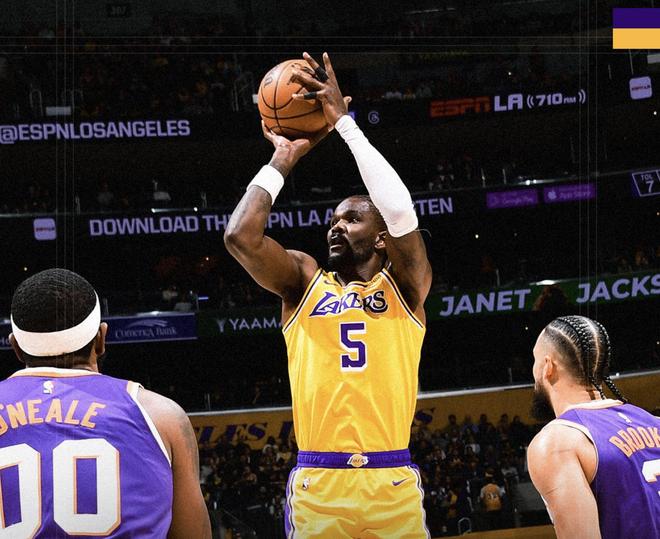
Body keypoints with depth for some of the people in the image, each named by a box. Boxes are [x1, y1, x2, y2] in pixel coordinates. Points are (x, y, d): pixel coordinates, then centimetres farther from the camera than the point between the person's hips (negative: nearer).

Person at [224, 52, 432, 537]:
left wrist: (344, 122, -6)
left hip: (393, 483, -1)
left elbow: (402, 214, -10)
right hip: (317, 485, 1)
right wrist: (284, 159, 7)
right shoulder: (304, 281, 13)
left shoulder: (403, 286, 8)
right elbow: (241, 236, -3)